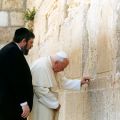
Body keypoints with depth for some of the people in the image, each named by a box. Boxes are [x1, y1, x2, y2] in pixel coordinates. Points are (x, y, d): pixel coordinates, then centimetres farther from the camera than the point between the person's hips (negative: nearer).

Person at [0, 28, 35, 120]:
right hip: (11, 104, -11)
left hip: (8, 102, 11)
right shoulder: (13, 51, -16)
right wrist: (24, 103, -20)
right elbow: (17, 80, -22)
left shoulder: (9, 50, 15)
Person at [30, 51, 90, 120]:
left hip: (49, 105, 10)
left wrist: (80, 82, 11)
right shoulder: (41, 67, -22)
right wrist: (55, 104, -16)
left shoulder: (51, 67, 9)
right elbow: (41, 90, -26)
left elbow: (61, 82, 19)